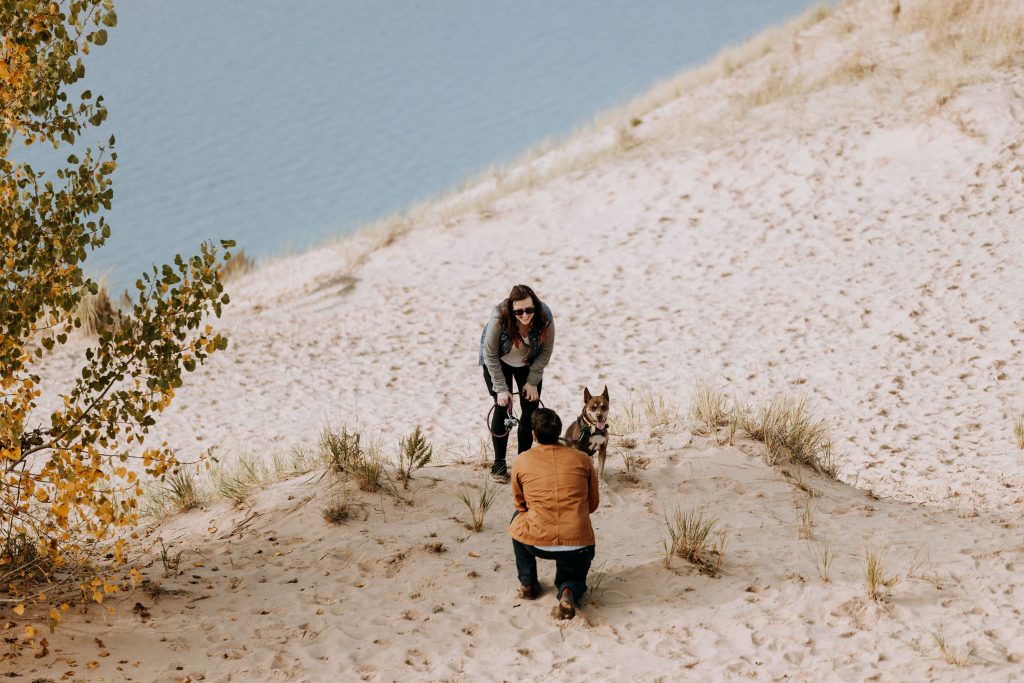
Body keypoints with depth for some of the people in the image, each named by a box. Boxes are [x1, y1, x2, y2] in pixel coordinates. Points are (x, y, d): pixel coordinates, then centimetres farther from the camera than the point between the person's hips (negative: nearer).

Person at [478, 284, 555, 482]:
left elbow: (546, 351, -13)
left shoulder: (544, 317, -29)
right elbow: (491, 355, -25)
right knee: (502, 408, -10)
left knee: (530, 409, -3)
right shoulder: (499, 318, -36)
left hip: (528, 364, 3)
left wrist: (532, 382, -15)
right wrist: (501, 389, -24)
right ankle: (499, 464, 1)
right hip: (499, 363, -3)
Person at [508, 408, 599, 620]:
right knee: (573, 578, 31)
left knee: (518, 519, 33)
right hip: (579, 545, 0)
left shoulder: (521, 462, 1)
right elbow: (593, 504, 15)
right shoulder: (582, 459, 3)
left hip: (537, 542, 0)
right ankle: (568, 592, -6)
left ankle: (527, 583, 28)